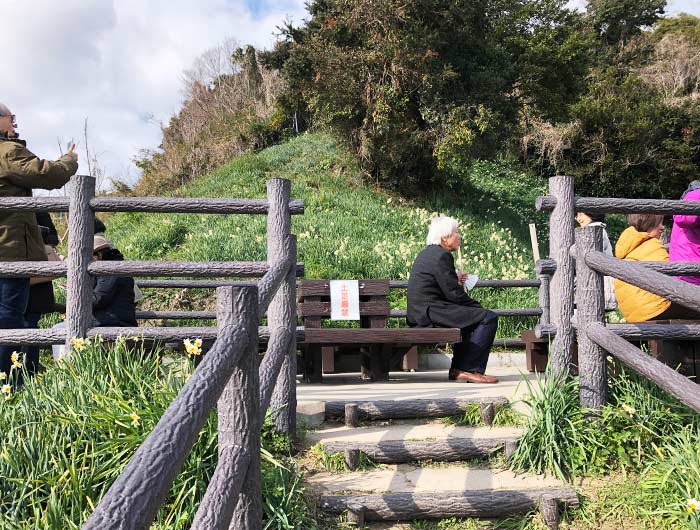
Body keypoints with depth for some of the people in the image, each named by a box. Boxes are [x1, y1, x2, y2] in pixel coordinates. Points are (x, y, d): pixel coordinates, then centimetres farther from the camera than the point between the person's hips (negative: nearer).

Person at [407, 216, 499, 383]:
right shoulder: (441, 256, -13)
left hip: (422, 312, 11)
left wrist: (455, 280, 15)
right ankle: (468, 369, -10)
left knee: (474, 317, 25)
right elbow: (454, 294, -16)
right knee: (488, 318, -12)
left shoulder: (427, 253, 19)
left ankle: (458, 369, 19)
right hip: (431, 313, -11)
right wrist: (478, 306, -3)